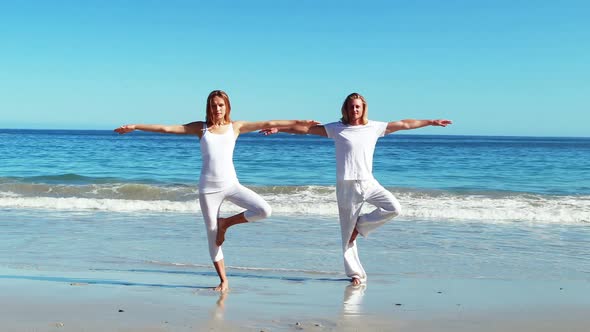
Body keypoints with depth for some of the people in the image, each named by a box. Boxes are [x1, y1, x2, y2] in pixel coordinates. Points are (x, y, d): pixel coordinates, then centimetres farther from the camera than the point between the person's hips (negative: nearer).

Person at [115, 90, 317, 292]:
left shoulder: (235, 127, 8)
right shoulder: (201, 128, 7)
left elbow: (268, 124, 3)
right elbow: (167, 129, 4)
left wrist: (300, 122, -2)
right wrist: (135, 127, 0)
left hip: (231, 184, 1)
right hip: (208, 188, -1)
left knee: (264, 211, -18)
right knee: (213, 235, 2)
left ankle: (226, 223, 5)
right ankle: (223, 281, 16)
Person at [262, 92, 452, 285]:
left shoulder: (374, 127, 8)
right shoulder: (337, 128, 3)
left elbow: (404, 124, 11)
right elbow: (306, 129, 2)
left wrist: (432, 122, 11)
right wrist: (278, 129, -3)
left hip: (368, 182, 3)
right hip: (346, 185, -2)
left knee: (393, 208, -17)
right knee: (348, 233, -1)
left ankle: (360, 224, 4)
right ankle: (355, 273, 9)